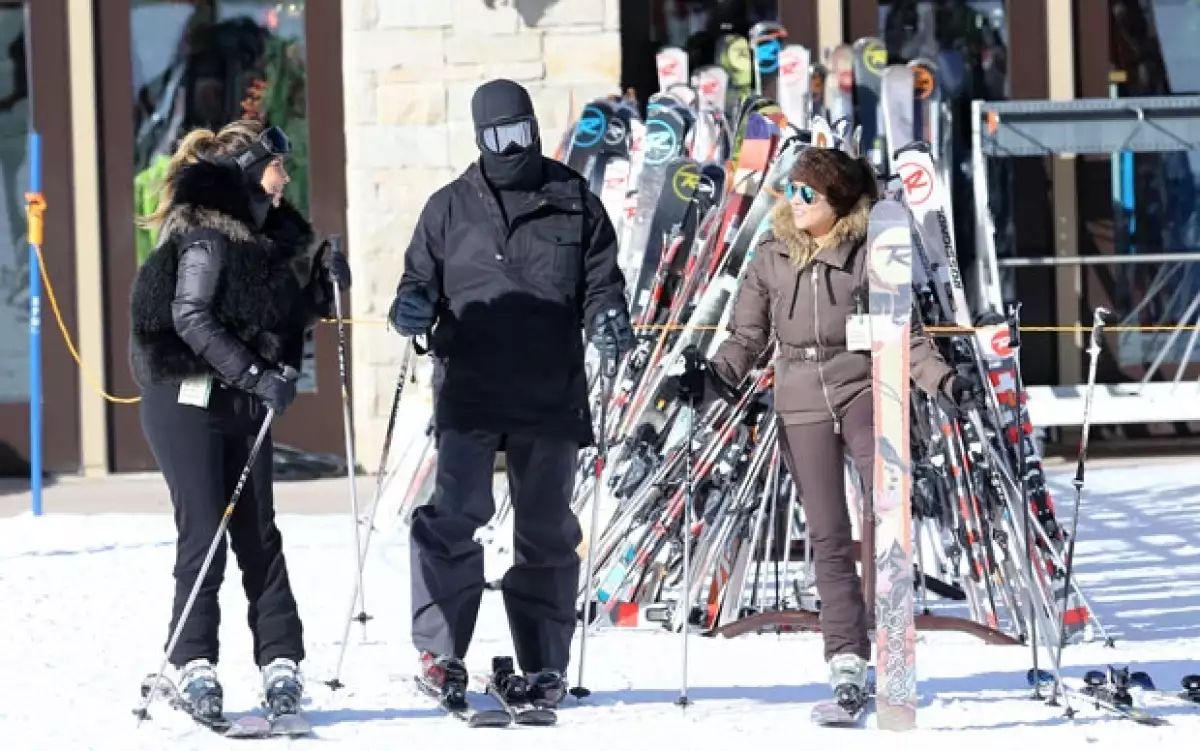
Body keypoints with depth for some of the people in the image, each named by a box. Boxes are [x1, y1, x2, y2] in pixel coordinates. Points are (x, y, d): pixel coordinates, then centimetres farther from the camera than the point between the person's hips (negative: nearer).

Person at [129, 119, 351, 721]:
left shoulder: (269, 232, 13)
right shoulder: (205, 236, -13)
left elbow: (293, 310, 20)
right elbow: (191, 317, -21)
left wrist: (325, 278, 0)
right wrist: (255, 373, -26)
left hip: (243, 404, 8)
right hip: (187, 400, -8)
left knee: (258, 534, 5)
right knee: (203, 532, -8)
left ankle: (280, 659, 5)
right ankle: (194, 663, -3)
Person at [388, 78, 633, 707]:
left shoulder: (576, 205, 8)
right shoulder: (450, 209, 9)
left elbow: (600, 281, 9)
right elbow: (422, 278, 13)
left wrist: (608, 319, -12)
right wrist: (413, 306, -10)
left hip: (551, 393, 1)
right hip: (469, 390, -1)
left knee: (546, 530, 7)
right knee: (456, 514, -15)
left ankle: (543, 667, 16)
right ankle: (439, 652, -7)